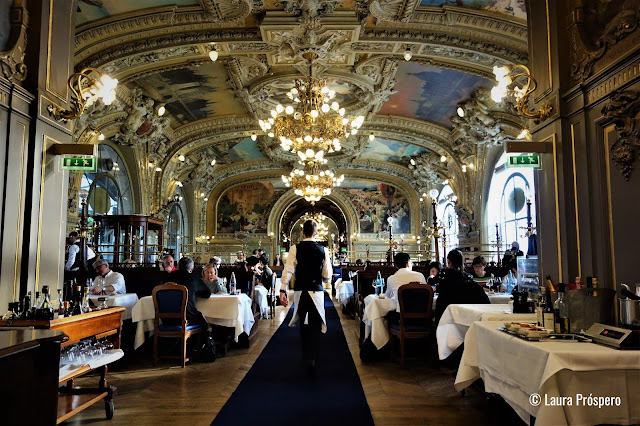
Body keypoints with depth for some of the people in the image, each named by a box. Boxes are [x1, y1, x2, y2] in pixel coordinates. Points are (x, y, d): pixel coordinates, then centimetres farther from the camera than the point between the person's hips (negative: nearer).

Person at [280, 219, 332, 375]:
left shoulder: (295, 248, -4)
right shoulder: (323, 250, -2)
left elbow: (288, 270, -9)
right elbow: (327, 276, 0)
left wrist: (283, 290, -6)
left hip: (300, 292, 1)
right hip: (317, 292, -1)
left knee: (304, 325, 17)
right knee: (315, 327, 5)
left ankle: (306, 356, 31)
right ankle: (312, 360, -3)